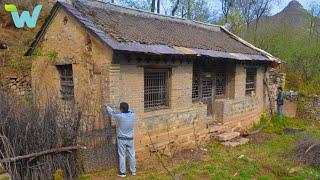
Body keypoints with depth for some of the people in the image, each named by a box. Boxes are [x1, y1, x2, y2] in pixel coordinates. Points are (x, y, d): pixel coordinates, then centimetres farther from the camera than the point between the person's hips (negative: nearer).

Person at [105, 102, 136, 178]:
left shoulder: (120, 116, -20)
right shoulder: (132, 115, -12)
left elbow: (112, 113, 0)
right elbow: (129, 111, 14)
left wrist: (107, 106, 17)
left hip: (122, 139, -3)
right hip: (130, 139, 3)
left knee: (122, 156, 9)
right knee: (132, 155, 14)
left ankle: (122, 172, 18)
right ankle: (133, 171, 25)